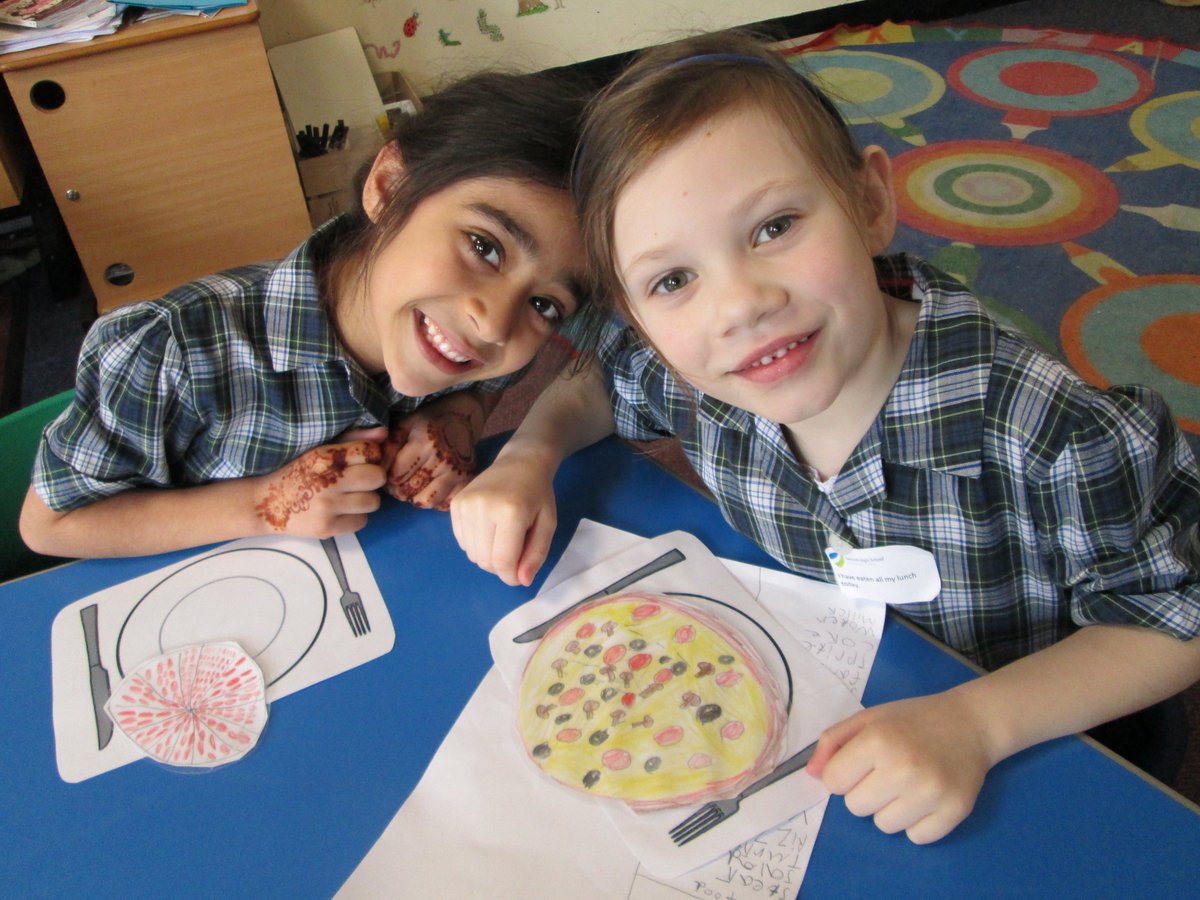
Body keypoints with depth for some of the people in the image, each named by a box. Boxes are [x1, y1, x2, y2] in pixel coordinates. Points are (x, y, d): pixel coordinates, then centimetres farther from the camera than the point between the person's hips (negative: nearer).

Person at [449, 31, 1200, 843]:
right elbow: (599, 386, 3)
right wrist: (528, 455, -17)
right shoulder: (689, 377, -20)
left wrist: (976, 721, -30)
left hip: (1037, 750, -1)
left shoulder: (1051, 436, -33)